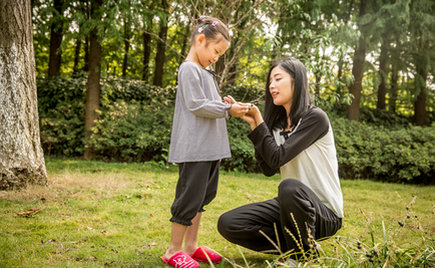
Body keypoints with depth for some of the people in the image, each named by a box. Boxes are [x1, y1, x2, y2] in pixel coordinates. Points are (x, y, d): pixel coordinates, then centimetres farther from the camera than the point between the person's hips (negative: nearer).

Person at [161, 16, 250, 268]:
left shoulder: (206, 73, 20)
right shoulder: (189, 69, -9)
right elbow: (197, 105, -17)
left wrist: (230, 108, 7)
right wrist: (228, 109, -13)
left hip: (211, 147, 10)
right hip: (195, 148, -10)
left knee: (203, 196, 13)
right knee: (190, 197, -5)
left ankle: (191, 246, 23)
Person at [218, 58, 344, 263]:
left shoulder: (315, 118, -14)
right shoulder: (278, 124, 9)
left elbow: (277, 158, -21)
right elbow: (269, 169, 0)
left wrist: (258, 121, -15)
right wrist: (254, 124, -4)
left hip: (324, 212, -6)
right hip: (290, 206, 7)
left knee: (290, 186, -40)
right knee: (227, 223, -9)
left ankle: (305, 256, -14)